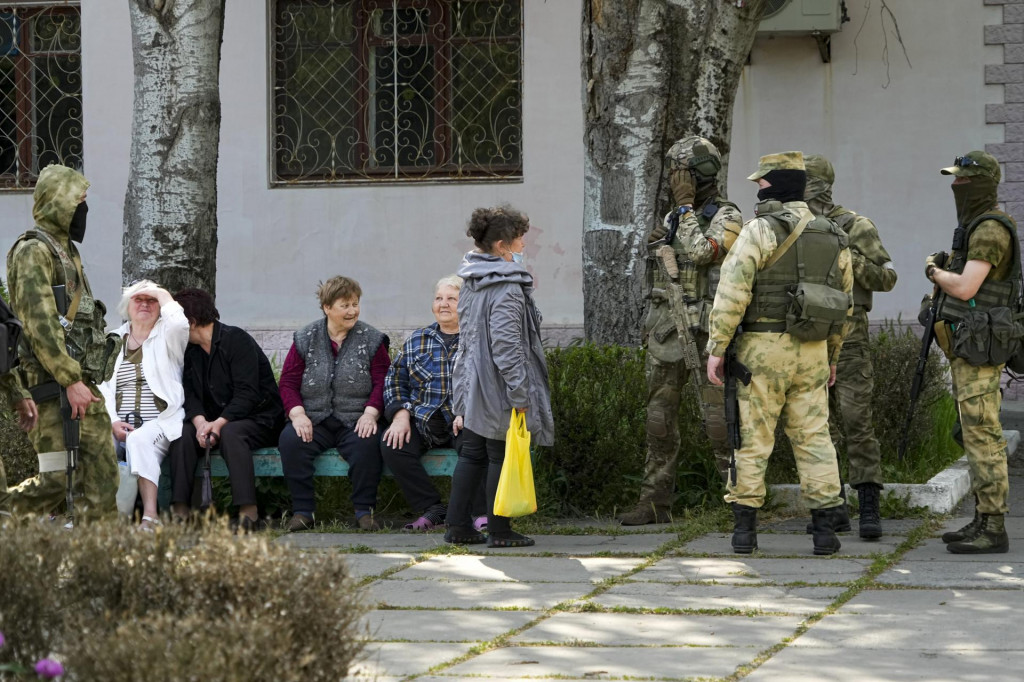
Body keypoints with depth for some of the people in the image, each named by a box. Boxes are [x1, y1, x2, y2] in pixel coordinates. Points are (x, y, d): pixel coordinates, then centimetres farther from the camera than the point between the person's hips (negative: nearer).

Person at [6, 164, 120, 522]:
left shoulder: (65, 249, 20)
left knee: (101, 470, 5)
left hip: (82, 379, 9)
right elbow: (40, 324, -20)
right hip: (55, 381, -9)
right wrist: (71, 382, -23)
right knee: (57, 478, -11)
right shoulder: (34, 251, -11)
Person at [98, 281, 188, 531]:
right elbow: (103, 387, 12)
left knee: (140, 440, -36)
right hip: (120, 425, 3)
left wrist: (165, 297, 3)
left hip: (160, 423, -3)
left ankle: (150, 516, -42)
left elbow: (180, 325, -16)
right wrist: (114, 422, -5)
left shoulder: (166, 336, 11)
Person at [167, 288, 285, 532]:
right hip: (213, 420, 6)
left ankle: (248, 514, -44)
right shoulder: (190, 351, 11)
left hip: (258, 419, -6)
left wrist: (219, 423, -30)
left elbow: (247, 394, -19)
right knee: (183, 433, -22)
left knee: (231, 434, -37)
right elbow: (190, 395, 2)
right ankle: (180, 510, -30)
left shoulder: (236, 340, -12)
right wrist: (200, 421, -20)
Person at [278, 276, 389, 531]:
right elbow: (288, 382, 6)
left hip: (354, 422, -1)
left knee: (367, 443, -34)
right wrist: (298, 414, -11)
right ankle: (302, 511, -22)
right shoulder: (305, 339, 10)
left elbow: (382, 382, 2)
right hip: (313, 421, 1)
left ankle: (364, 511, -20)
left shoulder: (371, 340, 8)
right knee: (290, 440, -29)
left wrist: (370, 413, -16)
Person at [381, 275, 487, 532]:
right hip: (424, 423, 4)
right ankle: (432, 509, -17)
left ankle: (480, 513, -22)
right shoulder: (416, 341, 18)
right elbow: (395, 380, 17)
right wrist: (401, 415, -1)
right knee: (391, 444, -24)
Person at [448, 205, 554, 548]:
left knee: (472, 455, 13)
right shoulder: (507, 289, -17)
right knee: (502, 456, 0)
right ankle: (499, 530, 5)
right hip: (498, 390, -9)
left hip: (472, 387, 9)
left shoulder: (471, 285, 12)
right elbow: (506, 346, -23)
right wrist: (519, 394, -20)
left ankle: (458, 525, 15)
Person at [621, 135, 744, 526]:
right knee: (659, 418, 7)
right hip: (665, 329, 7)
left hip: (705, 331, -7)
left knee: (718, 416, -9)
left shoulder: (726, 217, -6)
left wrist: (686, 206, -12)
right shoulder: (673, 217, 16)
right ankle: (655, 503, 11)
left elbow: (700, 252, -23)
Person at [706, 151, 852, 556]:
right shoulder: (832, 237, 11)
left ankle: (745, 527, 3)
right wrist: (831, 355, 25)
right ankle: (826, 528, 3)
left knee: (752, 437, 1)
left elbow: (732, 293, -15)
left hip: (764, 347, -5)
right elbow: (843, 301, 17)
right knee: (813, 437, 7)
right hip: (811, 352, 5)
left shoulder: (761, 231, -9)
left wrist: (717, 348, -10)